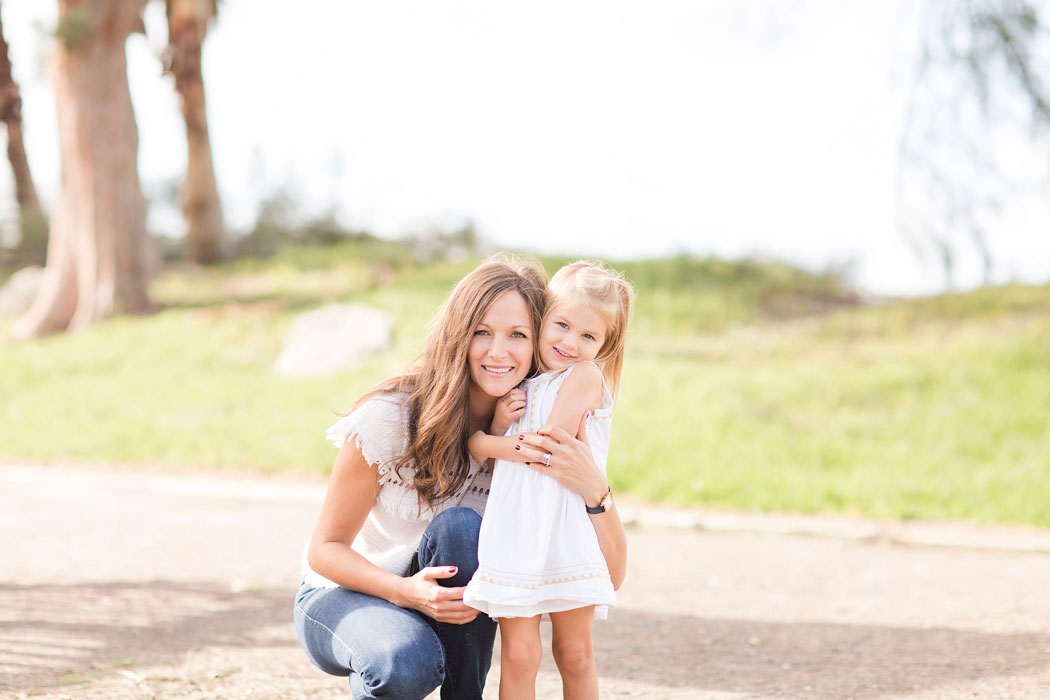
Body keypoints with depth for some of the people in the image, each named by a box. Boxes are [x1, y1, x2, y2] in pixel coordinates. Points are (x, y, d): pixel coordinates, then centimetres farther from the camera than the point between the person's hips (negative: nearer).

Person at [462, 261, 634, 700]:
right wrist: (499, 421, -6)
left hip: (570, 537, -4)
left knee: (575, 656, 7)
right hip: (516, 536, 4)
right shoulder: (523, 384, 14)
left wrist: (485, 443, 1)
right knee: (518, 656, -1)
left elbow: (547, 449, -13)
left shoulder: (586, 375, -5)